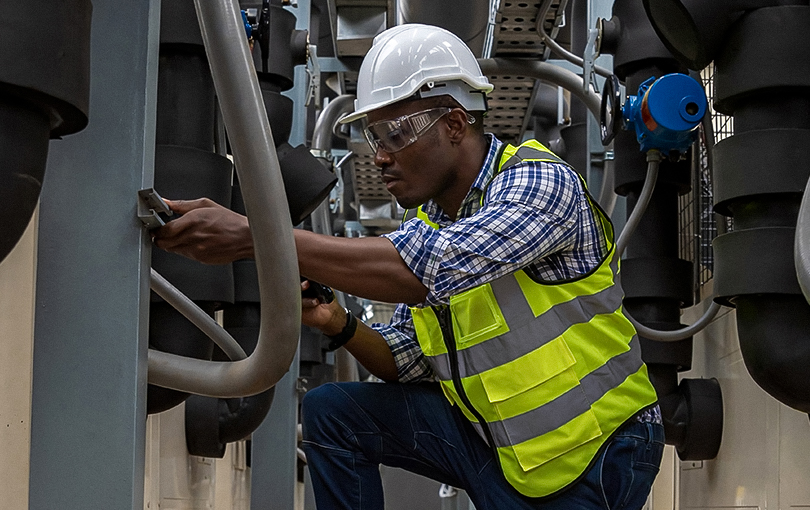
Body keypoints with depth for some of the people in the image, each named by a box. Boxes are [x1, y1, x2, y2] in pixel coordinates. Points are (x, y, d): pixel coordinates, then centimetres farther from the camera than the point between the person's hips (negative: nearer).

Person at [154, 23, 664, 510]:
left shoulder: (541, 182, -20)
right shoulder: (424, 223, 4)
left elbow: (427, 268, -36)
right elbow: (409, 360, 8)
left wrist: (252, 234, -39)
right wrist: (339, 325, -15)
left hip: (594, 454, -7)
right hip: (496, 440, 7)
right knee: (330, 411, -2)